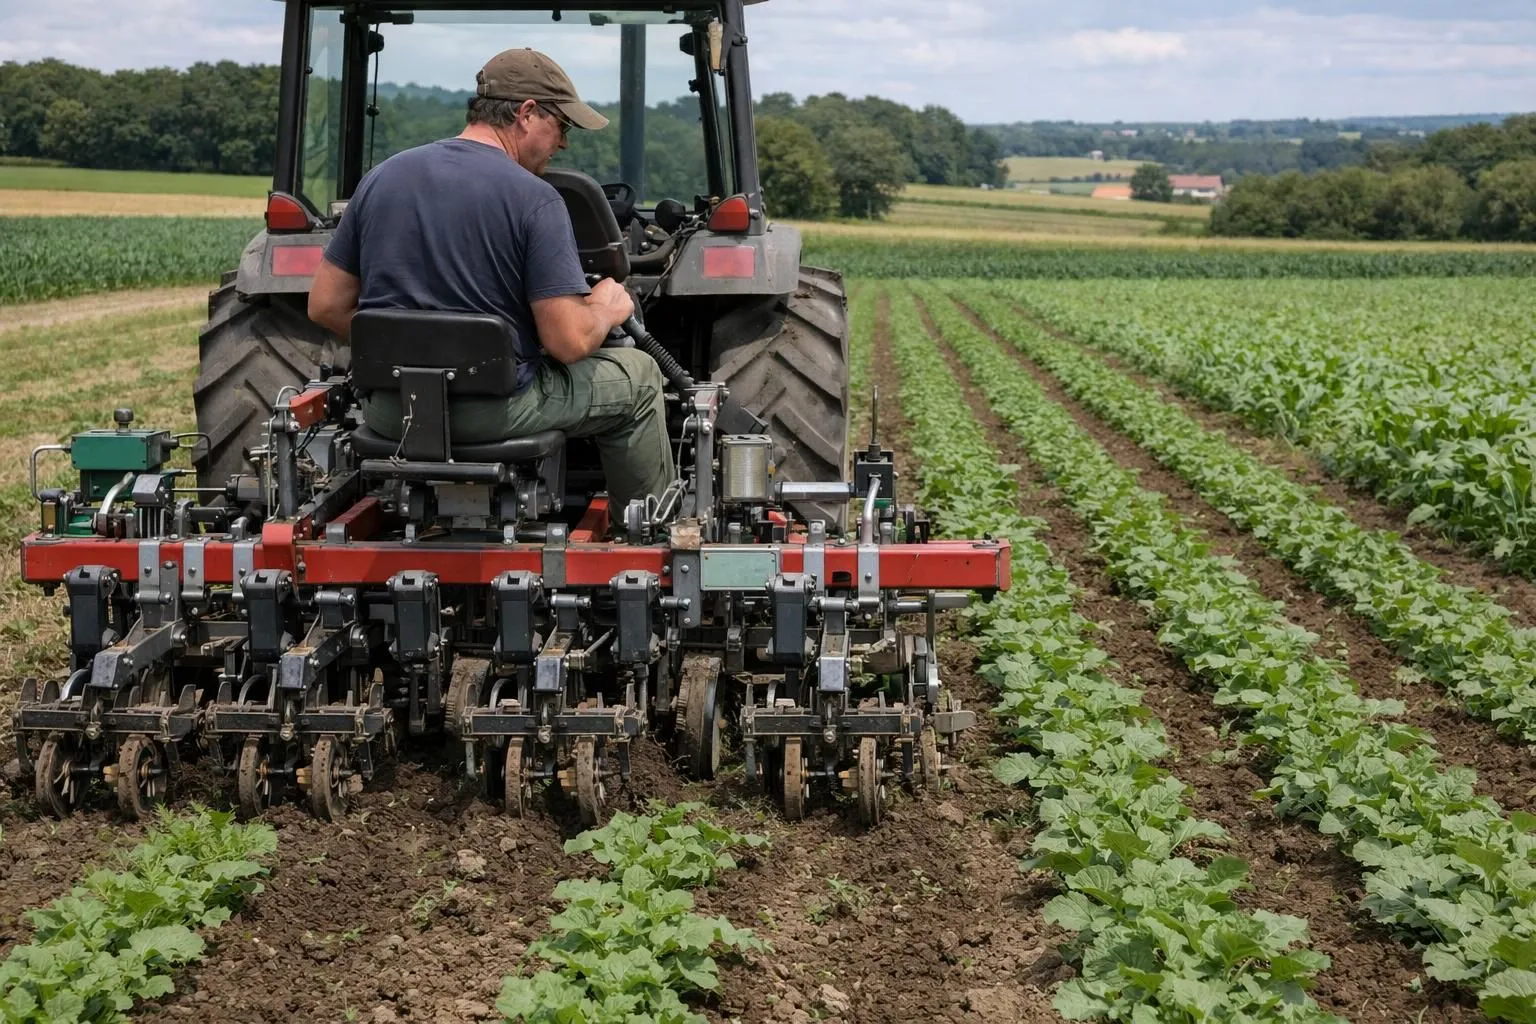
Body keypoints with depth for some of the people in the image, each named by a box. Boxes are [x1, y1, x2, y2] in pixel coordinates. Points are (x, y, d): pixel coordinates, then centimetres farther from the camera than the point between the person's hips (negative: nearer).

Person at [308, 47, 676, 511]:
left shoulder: (382, 177, 3)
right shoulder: (534, 199, -14)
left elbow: (326, 306, 5)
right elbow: (568, 342, -18)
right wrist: (609, 308, 3)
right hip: (497, 412, -5)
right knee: (637, 375, 17)